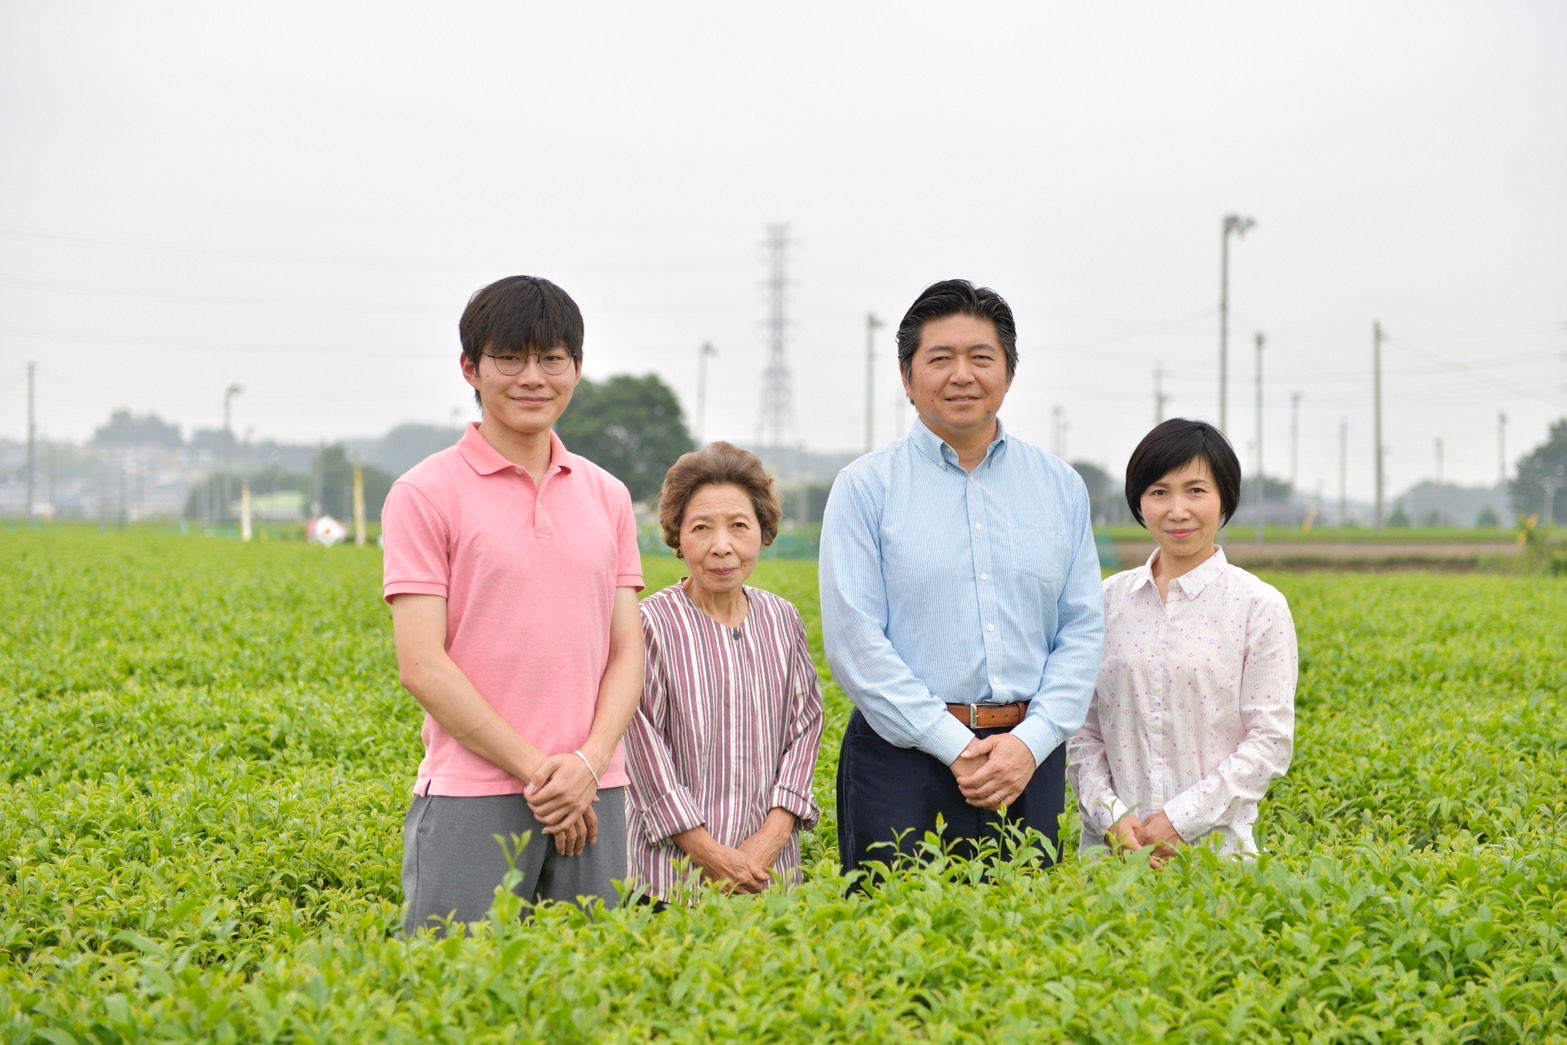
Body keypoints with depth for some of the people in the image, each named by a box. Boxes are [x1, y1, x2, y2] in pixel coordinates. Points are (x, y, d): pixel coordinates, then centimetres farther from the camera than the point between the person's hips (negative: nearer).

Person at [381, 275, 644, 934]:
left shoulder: (607, 497, 12)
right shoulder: (427, 494, -2)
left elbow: (627, 650, 8)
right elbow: (422, 666, -8)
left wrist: (588, 763, -9)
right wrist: (536, 771, -12)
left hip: (592, 795, 4)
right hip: (472, 799, -4)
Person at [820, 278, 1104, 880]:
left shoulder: (1061, 488, 12)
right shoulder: (866, 487, 1)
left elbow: (1083, 631, 8)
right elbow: (854, 639, -6)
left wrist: (1032, 742, -7)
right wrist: (956, 747, -12)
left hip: (1029, 757, 3)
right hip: (905, 756, -3)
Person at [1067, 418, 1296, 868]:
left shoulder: (1260, 607, -3)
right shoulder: (1108, 600, 6)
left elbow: (1270, 743, -6)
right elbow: (1083, 729, 6)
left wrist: (1181, 820, -12)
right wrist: (1111, 816, -8)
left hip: (1213, 845, -2)